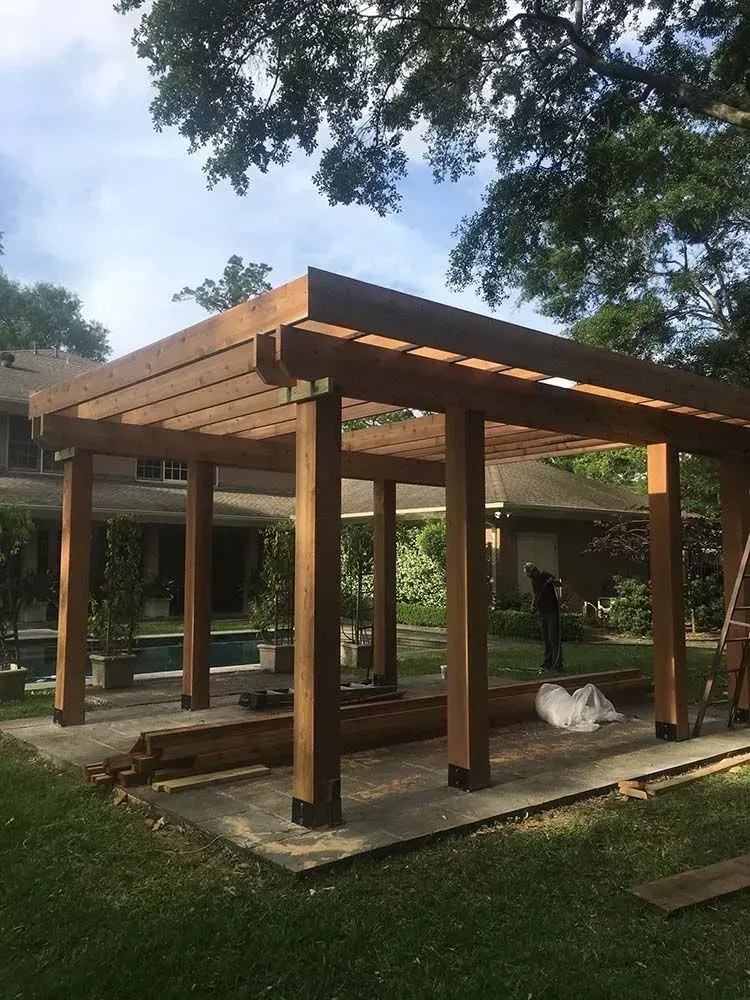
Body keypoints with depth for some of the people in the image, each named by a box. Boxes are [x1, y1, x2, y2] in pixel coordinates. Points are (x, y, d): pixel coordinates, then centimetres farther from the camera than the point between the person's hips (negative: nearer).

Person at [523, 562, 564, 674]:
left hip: (552, 611, -8)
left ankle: (557, 665, -9)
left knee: (554, 639, -9)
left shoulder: (546, 576, -11)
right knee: (546, 639, 11)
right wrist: (533, 606, 5)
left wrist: (554, 581, -50)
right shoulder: (534, 581, 12)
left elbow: (558, 584, -27)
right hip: (542, 613, 8)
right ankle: (547, 664, 17)